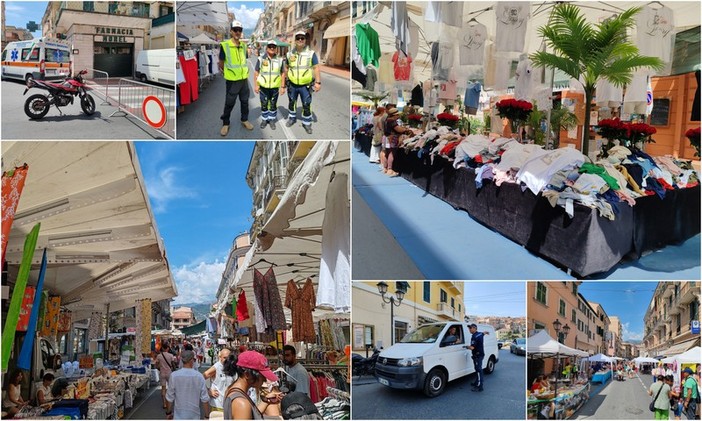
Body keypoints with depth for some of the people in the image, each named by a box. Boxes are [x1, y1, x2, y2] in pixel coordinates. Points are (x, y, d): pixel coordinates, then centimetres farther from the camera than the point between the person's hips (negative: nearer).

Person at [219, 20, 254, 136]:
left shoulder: (243, 45, 3)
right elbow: (221, 63, -3)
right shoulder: (225, 45, -13)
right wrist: (228, 72, 7)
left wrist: (244, 73, 13)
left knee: (245, 101, 14)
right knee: (229, 103, 3)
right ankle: (225, 124, 17)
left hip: (244, 79, 5)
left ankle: (245, 120, 31)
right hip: (232, 80, -5)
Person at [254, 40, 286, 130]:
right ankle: (264, 119, 24)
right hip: (263, 87, 0)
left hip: (275, 87, 0)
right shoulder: (261, 59, -3)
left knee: (273, 105, 9)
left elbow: (283, 73, 3)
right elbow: (256, 72, 1)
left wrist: (283, 86, 0)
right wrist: (256, 85, -3)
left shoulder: (280, 60, -1)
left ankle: (272, 120, 23)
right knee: (264, 105, 9)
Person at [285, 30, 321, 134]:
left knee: (306, 105, 3)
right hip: (292, 85, 3)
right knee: (292, 102, 18)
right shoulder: (289, 54, 1)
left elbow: (316, 68, -9)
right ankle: (292, 118, 37)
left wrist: (318, 82, -15)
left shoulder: (311, 53, -8)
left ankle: (307, 123, 17)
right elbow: (286, 67, 13)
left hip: (306, 86, -3)